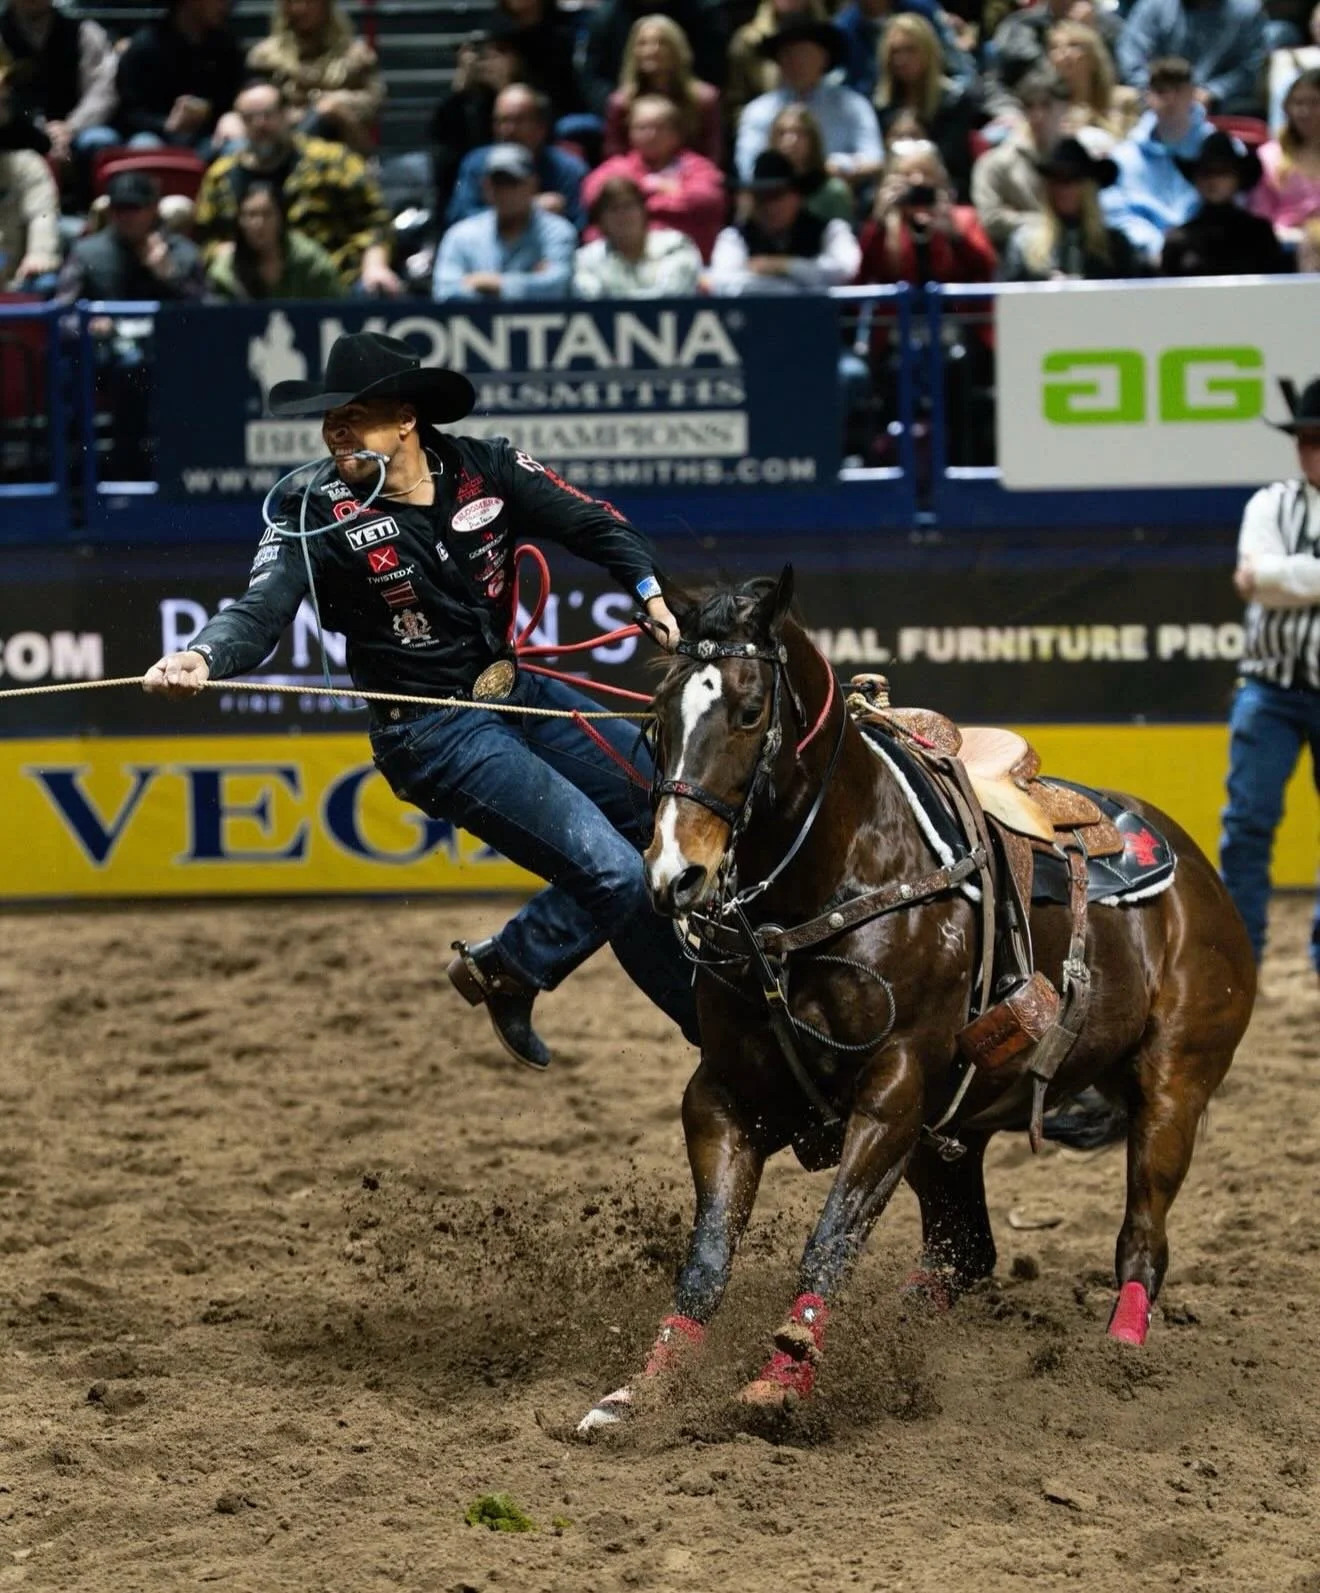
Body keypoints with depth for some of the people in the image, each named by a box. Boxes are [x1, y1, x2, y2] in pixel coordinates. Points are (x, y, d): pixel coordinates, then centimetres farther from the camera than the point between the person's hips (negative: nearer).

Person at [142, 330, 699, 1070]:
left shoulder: (486, 469, -5)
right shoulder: (321, 519, -13)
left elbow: (591, 523, 3)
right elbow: (263, 611, -25)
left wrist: (649, 590, -14)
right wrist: (204, 657, -46)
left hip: (521, 694, 6)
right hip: (436, 736, -6)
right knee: (615, 874, -15)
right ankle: (504, 972, 13)